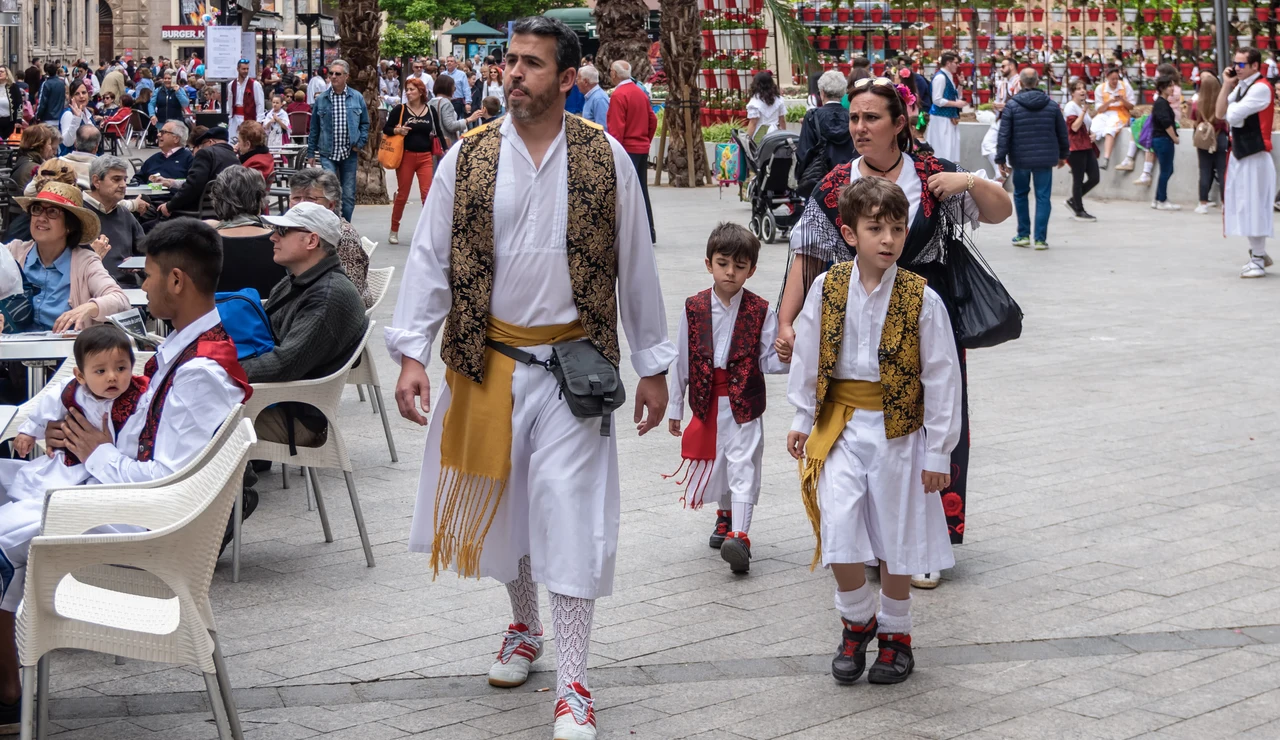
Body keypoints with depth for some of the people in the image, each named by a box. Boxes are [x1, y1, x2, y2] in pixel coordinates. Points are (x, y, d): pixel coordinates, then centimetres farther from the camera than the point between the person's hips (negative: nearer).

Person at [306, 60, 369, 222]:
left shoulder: (357, 98, 3)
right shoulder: (321, 99, 2)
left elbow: (365, 123, 11)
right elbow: (314, 128, 8)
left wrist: (360, 142, -4)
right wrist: (311, 152, 8)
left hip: (350, 154, 1)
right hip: (328, 154, -1)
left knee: (348, 194, 7)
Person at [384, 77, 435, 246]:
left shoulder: (430, 111, 5)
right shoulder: (399, 110, -1)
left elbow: (437, 132, 16)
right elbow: (385, 129, 2)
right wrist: (397, 130, -15)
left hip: (425, 157, 1)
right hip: (406, 156, -1)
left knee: (428, 194, -8)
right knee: (402, 194, 6)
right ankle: (394, 231, 20)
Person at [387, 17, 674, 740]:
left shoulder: (606, 158, -1)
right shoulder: (467, 158, 1)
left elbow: (636, 266, 4)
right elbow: (430, 259, 1)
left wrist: (653, 366, 5)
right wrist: (412, 354, -9)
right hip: (487, 361, 2)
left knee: (570, 511, -7)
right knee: (502, 498, 14)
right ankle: (525, 626, 39)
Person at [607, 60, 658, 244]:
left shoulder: (618, 95, -14)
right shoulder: (640, 93, 11)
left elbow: (616, 128, -18)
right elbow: (653, 120, 14)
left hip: (627, 150, -8)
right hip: (643, 149, 8)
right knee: (642, 191, 14)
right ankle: (649, 232, 17)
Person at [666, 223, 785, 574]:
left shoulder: (760, 311, -4)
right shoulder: (694, 308, 0)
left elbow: (767, 360, -1)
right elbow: (682, 359, 5)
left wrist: (784, 357, -25)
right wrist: (674, 407, 8)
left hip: (744, 402, -3)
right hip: (707, 402, 3)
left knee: (743, 465, -9)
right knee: (718, 462, 17)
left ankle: (739, 536, -15)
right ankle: (725, 516, 41)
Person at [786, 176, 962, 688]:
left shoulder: (922, 299, -9)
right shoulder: (827, 288, -3)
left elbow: (941, 377, -5)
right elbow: (808, 357, 9)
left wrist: (938, 452, -4)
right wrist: (802, 420, 11)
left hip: (897, 428, -1)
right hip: (840, 423, 1)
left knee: (896, 535, 9)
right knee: (838, 528, -8)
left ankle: (895, 632, 29)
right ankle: (857, 620, 17)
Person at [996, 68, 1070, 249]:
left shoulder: (1012, 105, -6)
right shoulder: (1052, 105, 2)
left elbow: (1004, 134, -9)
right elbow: (1062, 132, 9)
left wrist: (1001, 159, -4)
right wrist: (1063, 154, 22)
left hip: (1020, 159, -1)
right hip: (1045, 159, 1)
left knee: (1020, 195, 17)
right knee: (1042, 197, 4)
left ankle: (1023, 234, 20)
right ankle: (1040, 238, 1)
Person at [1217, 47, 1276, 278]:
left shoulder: (1261, 88, -16)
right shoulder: (1241, 86, 12)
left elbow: (1234, 115, -22)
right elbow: (1221, 114, 7)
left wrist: (1230, 111, 1)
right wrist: (1226, 86, 1)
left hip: (1254, 155, -9)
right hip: (1239, 153, 9)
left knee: (1253, 206, -6)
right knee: (1243, 205, 13)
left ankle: (1258, 261, 1)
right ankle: (1258, 253, 25)